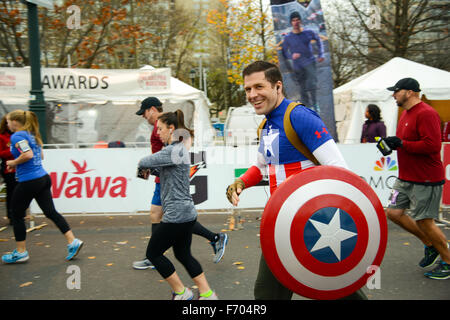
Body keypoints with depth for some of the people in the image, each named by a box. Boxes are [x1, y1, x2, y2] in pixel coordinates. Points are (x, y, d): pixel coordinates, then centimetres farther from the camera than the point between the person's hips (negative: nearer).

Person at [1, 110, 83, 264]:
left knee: (17, 216, 9)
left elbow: (28, 154, -26)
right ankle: (72, 242, 2)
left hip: (29, 181, -8)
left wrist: (13, 162, -9)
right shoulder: (32, 135, 14)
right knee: (51, 212, 8)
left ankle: (21, 253, 19)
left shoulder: (17, 136, -12)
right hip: (43, 178, 8)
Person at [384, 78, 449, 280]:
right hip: (406, 178, 10)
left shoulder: (426, 114, -17)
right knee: (393, 212, 8)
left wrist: (401, 143, -22)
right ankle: (430, 245, 27)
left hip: (425, 180, -10)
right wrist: (393, 143, 6)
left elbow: (432, 145, -26)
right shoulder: (406, 113, 14)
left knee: (424, 221, -2)